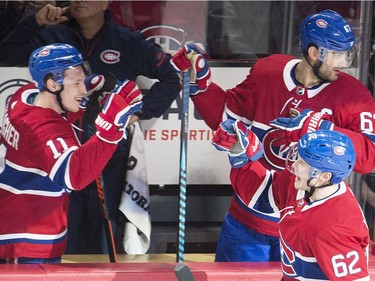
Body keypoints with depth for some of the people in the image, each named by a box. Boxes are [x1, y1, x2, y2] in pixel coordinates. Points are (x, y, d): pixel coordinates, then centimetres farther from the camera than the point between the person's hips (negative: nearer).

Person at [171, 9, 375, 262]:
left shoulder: (352, 94, -12)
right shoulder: (267, 73, -5)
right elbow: (226, 117, 10)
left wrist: (321, 128, -32)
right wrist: (200, 81, 0)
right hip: (247, 219, 2)